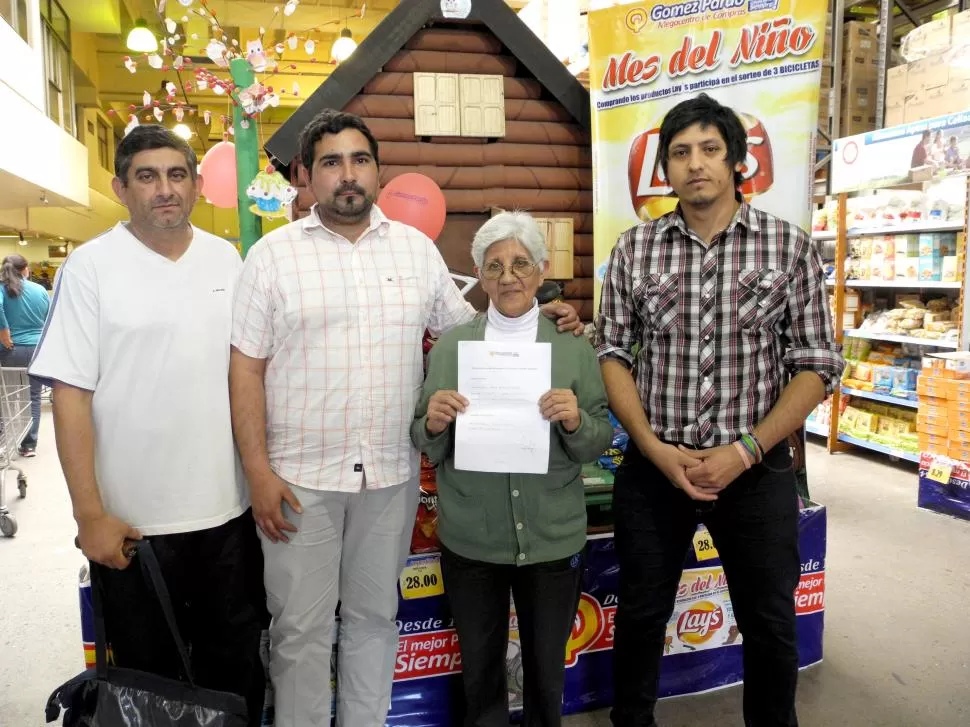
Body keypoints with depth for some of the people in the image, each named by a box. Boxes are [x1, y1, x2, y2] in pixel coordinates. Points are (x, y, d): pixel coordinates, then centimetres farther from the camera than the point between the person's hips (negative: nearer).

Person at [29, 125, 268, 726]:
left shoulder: (226, 259, 3)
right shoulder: (91, 266, -8)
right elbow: (71, 395, -9)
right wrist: (90, 515, -12)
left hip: (227, 511, 3)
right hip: (132, 520, -3)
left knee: (236, 663, 19)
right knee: (148, 678, 16)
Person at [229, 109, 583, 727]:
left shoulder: (417, 249, 6)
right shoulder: (273, 254, -2)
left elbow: (468, 328, 14)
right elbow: (246, 369, -4)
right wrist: (259, 472, -10)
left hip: (391, 473, 3)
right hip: (300, 475, -2)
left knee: (375, 616, 18)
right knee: (301, 627, 10)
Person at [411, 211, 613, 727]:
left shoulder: (574, 350, -1)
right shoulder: (448, 347, 1)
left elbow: (598, 444, -1)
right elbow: (428, 448, 2)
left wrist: (576, 422, -21)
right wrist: (433, 423, -19)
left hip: (553, 540, 0)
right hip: (469, 541, 1)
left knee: (546, 665, 17)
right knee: (479, 665, 17)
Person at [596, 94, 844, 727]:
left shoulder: (791, 247, -3)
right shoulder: (635, 249, 1)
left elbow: (816, 365, -3)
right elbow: (613, 354, 1)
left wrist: (744, 450, -13)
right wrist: (655, 448, -10)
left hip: (757, 468, 0)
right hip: (653, 465, 1)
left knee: (771, 623, 13)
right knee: (641, 613, 14)